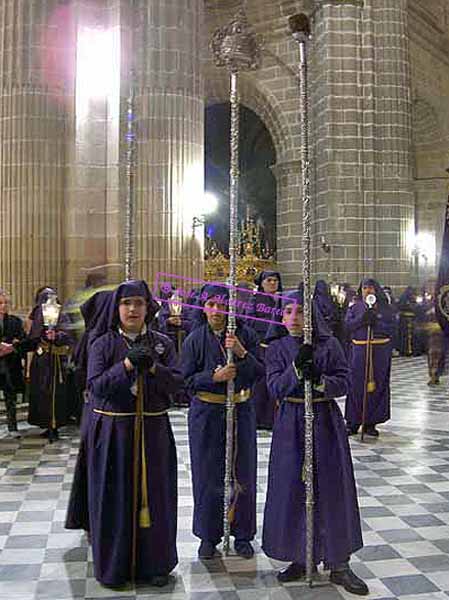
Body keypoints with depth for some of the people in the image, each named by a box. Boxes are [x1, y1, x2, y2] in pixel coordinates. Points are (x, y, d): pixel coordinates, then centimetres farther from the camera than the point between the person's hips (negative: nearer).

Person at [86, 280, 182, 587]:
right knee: (116, 496, 5)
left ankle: (155, 563, 24)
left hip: (153, 430, 2)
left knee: (154, 493, 8)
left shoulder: (162, 343, 4)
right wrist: (127, 364, -22)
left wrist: (152, 367, -21)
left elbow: (176, 382, -4)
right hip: (112, 431, -1)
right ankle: (113, 565, 22)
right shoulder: (103, 345, -1)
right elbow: (96, 385, -11)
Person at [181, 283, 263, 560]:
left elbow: (260, 373, -6)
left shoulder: (245, 334, -3)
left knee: (242, 473, 9)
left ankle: (243, 534, 25)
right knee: (208, 474, 6)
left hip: (241, 411, 1)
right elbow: (186, 379, -4)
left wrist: (242, 353, -23)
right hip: (207, 413, -1)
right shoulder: (195, 339, -3)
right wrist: (214, 376, -19)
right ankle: (209, 536, 22)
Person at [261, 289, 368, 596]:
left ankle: (339, 564, 15)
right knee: (293, 490, 4)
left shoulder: (329, 344, 0)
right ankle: (300, 557, 22)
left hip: (326, 422, 0)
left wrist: (320, 381, -23)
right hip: (291, 424, 1)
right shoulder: (276, 348, 2)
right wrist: (296, 369, -25)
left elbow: (344, 383, -4)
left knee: (332, 489, 3)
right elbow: (275, 387, -9)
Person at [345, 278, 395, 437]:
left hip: (380, 351, 0)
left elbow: (391, 327, 0)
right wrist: (362, 319, -14)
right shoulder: (355, 307, 10)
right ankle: (353, 422, 6)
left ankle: (371, 423, 10)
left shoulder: (385, 308, 8)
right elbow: (347, 325, -1)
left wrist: (375, 323, -14)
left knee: (376, 386, 1)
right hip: (359, 351, 0)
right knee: (356, 386, -3)